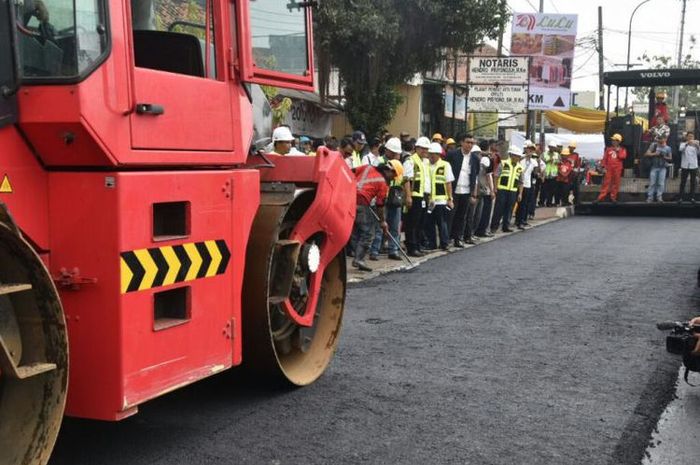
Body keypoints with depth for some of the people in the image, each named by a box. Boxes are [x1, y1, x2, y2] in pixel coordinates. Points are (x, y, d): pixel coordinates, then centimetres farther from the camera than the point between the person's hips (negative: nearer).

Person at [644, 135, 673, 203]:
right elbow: (646, 154, -2)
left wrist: (664, 157, -14)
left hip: (663, 168, 1)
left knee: (661, 183, -1)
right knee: (652, 183, 0)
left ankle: (659, 197, 7)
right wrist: (654, 154, -16)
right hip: (654, 167, -1)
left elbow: (670, 158, 4)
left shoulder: (668, 148, 1)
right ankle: (650, 197, 5)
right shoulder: (653, 145, 0)